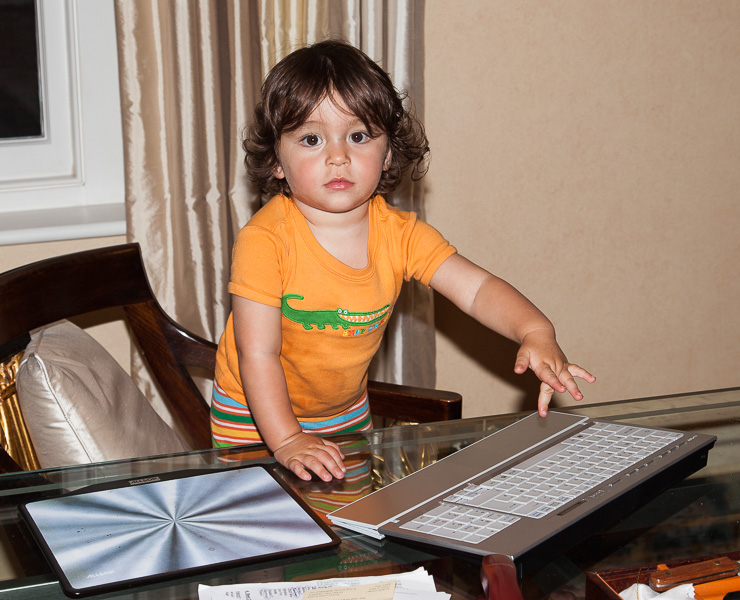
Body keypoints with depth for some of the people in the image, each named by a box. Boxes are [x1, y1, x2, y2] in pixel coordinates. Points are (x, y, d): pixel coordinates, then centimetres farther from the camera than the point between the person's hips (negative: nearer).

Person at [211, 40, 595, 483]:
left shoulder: (398, 234, -14)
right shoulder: (265, 240, -28)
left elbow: (476, 288, -22)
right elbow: (257, 353, -27)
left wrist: (536, 333, -40)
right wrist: (286, 441, -35)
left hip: (348, 411, 4)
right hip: (255, 417, -4)